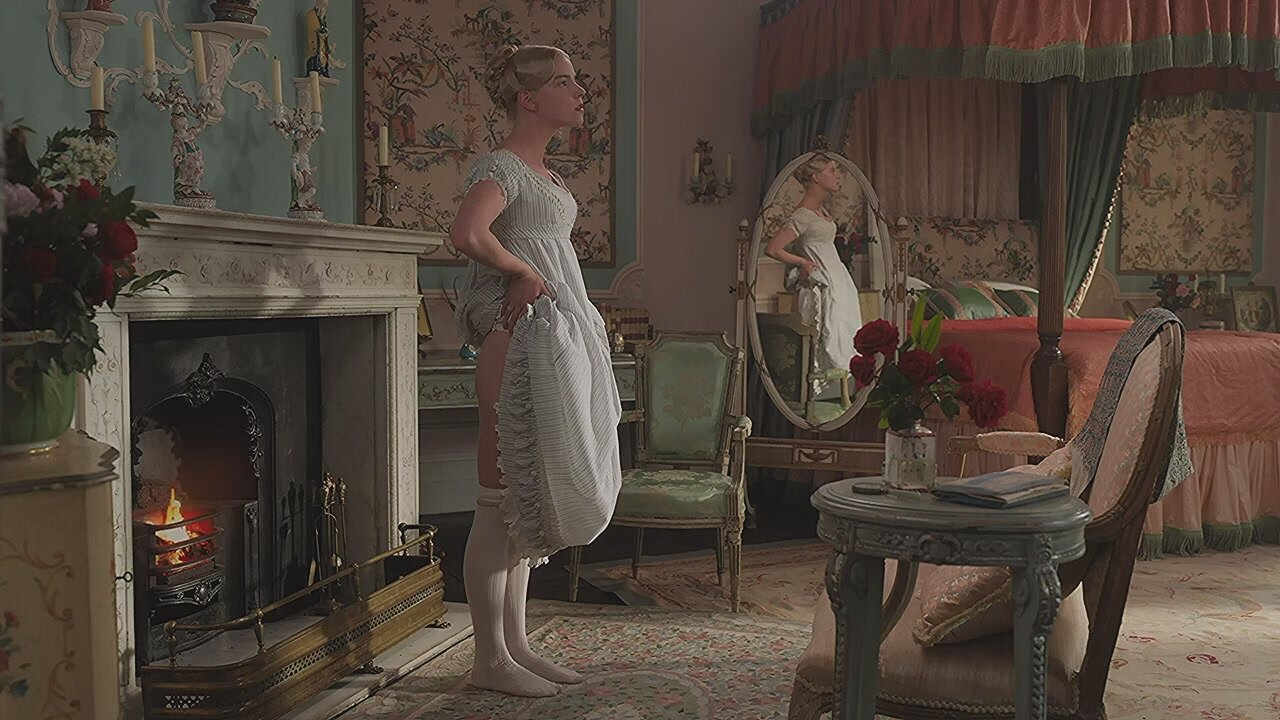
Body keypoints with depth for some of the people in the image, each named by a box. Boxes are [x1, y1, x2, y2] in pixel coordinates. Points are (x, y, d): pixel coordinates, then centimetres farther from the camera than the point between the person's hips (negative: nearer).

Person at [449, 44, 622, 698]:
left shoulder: (541, 171, 19)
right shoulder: (501, 165, -10)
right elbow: (467, 234, -28)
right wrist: (524, 274, -16)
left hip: (554, 337, 10)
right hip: (517, 335, -10)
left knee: (528, 497, 12)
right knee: (502, 502, -4)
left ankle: (514, 644, 21)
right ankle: (490, 659, 5)